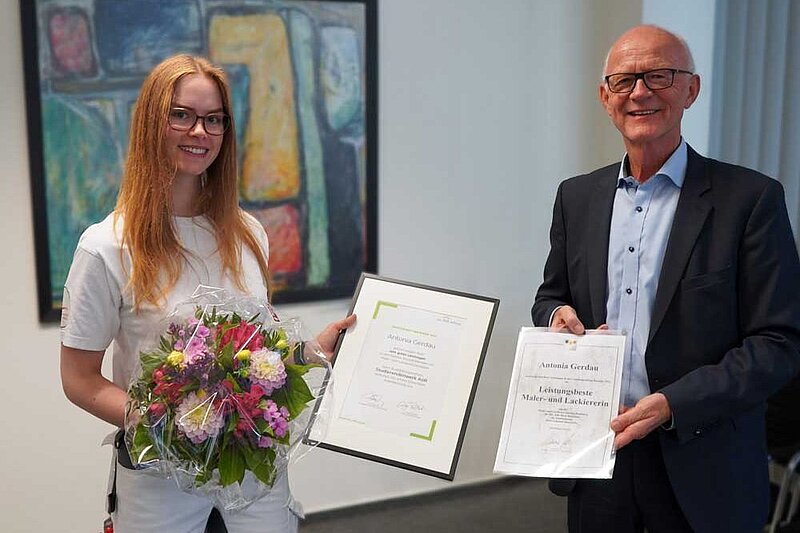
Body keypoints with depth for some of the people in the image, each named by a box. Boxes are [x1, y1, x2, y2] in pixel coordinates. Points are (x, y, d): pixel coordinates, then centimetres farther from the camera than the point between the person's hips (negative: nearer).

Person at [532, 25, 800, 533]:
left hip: (701, 465, -3)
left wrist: (673, 404, -20)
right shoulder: (576, 196, 5)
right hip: (593, 449, 4)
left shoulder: (751, 198, -8)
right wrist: (558, 315, -7)